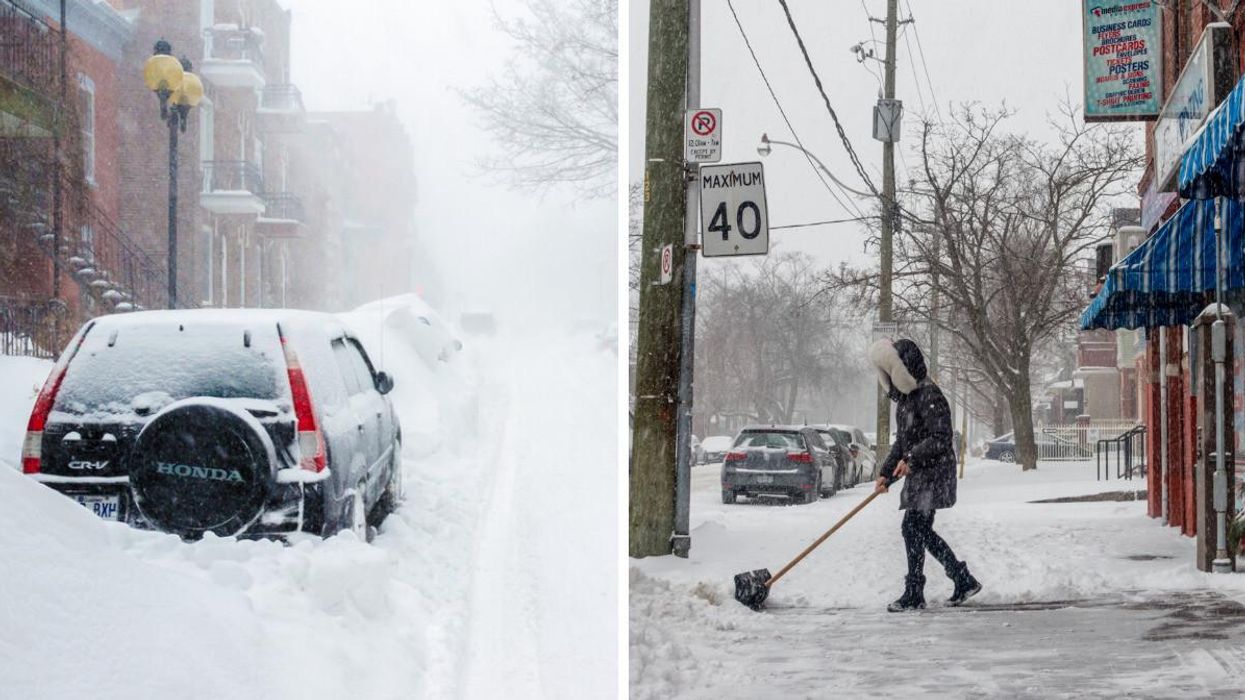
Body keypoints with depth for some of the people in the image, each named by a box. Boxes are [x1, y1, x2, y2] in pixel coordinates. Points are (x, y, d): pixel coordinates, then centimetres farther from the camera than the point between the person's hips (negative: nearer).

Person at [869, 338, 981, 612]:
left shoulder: (930, 396, -15)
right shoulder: (905, 397, 15)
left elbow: (941, 438, -21)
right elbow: (901, 440, 22)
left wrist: (911, 458, -27)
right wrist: (886, 472, 17)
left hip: (934, 473, -10)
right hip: (917, 476, 10)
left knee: (913, 528, -10)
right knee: (922, 532, 11)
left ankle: (913, 594, -4)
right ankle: (964, 581, 20)